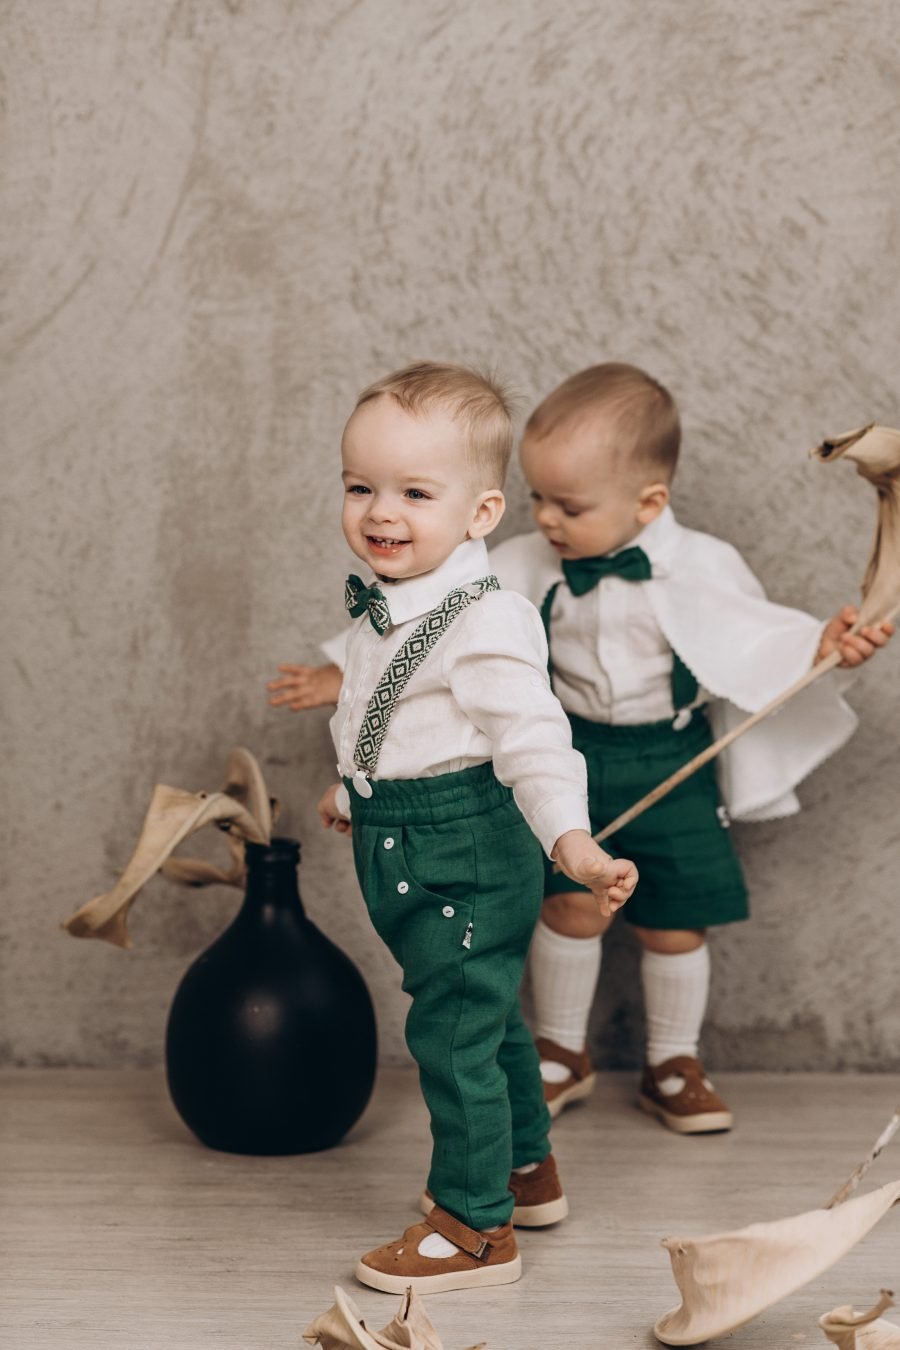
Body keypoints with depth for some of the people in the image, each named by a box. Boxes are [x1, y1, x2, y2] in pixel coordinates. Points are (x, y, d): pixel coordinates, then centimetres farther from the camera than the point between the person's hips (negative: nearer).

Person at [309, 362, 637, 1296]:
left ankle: (475, 1226, 8)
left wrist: (572, 840, -40)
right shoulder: (384, 609, 6)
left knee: (452, 1029, -4)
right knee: (487, 1015, 23)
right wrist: (354, 793, 36)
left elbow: (531, 736, -29)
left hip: (468, 854, -10)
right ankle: (527, 1168, 41)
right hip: (410, 851, 10)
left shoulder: (486, 624, -23)